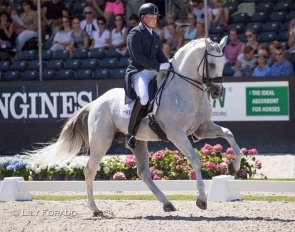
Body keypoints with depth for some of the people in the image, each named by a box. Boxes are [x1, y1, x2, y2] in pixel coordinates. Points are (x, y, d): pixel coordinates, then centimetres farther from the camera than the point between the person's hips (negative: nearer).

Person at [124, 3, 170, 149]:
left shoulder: (155, 36, 21)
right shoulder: (135, 33, -4)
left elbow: (160, 55, 20)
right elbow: (138, 56, -14)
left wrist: (168, 66, -2)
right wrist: (158, 66, -20)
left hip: (154, 72, 9)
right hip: (138, 72, -9)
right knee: (143, 97, -34)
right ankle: (131, 134, -26)